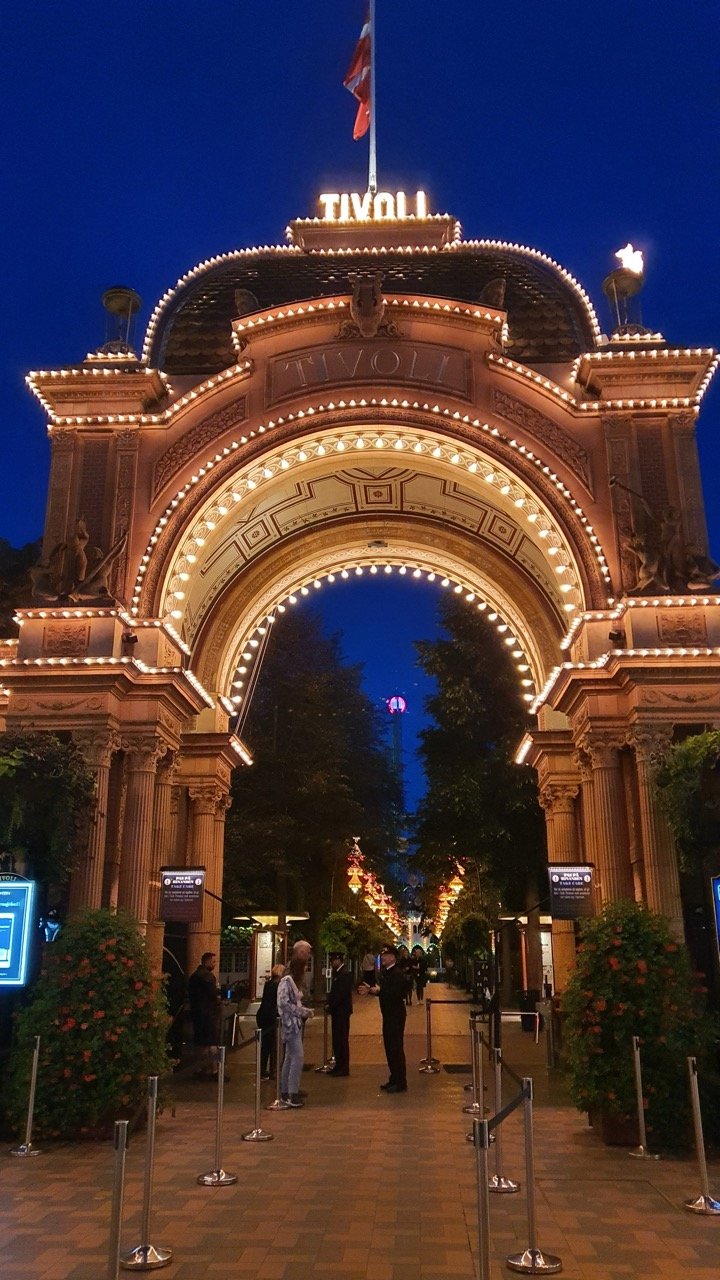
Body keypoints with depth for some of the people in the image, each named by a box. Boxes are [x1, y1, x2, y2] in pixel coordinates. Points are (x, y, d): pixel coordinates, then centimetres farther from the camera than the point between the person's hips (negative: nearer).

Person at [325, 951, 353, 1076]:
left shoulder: (345, 974, -16)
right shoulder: (338, 973, 14)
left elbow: (341, 994, -21)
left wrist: (331, 1006, -14)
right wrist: (330, 1005, 5)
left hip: (342, 1011, -9)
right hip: (337, 1011, 9)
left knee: (342, 1039, -4)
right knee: (337, 1039, 13)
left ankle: (344, 1068, 2)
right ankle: (339, 1066, 20)